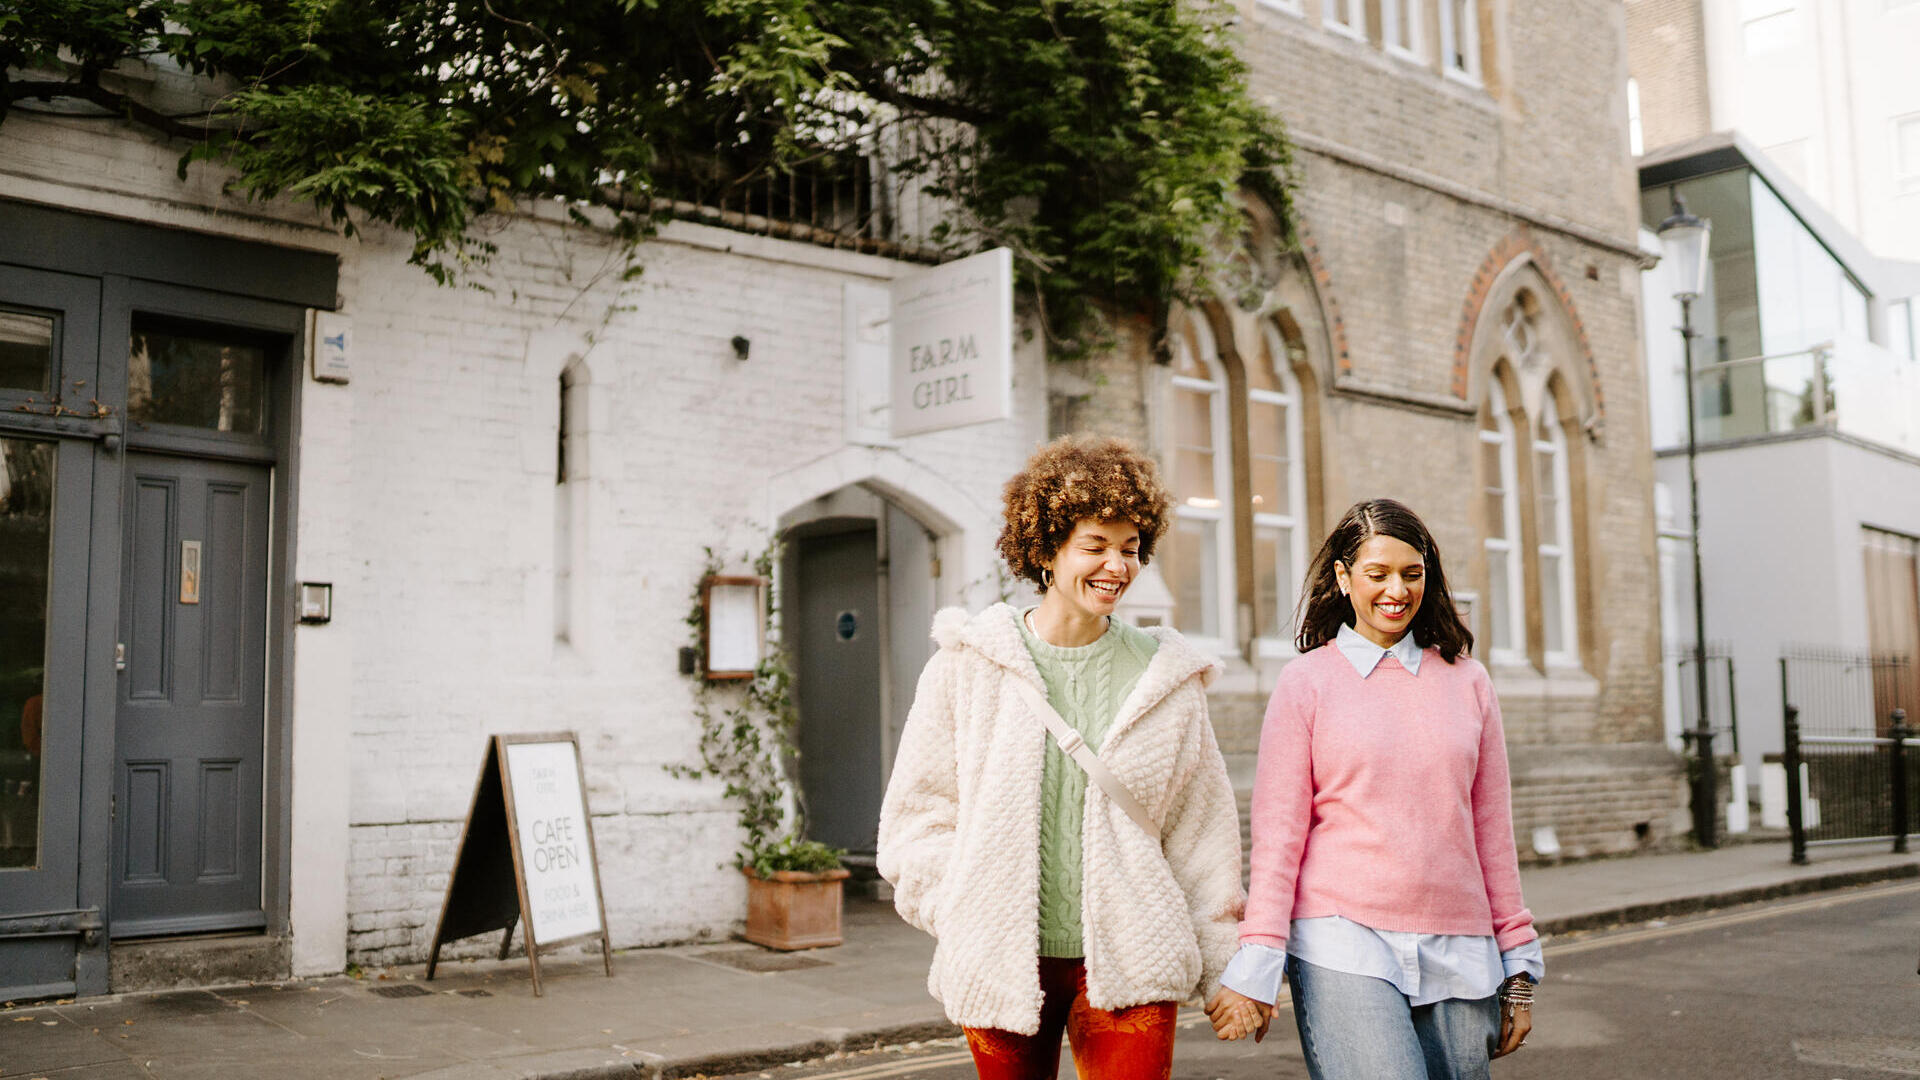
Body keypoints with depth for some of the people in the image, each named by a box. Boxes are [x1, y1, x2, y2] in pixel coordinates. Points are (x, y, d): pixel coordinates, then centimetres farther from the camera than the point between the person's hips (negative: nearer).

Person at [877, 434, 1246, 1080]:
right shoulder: (967, 667, 0)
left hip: (1128, 965, 1)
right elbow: (918, 815, 4)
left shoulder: (1166, 679, 5)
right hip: (1002, 967, 0)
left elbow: (1202, 833, 9)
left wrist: (1225, 967, 11)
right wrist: (969, 919, -5)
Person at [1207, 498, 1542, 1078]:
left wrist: (1518, 967, 14)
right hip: (1342, 948, -3)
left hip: (1456, 952, 3)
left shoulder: (1465, 680, 12)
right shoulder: (1306, 681, 3)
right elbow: (1277, 830, 1)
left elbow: (1491, 827, 14)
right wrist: (1257, 965, -6)